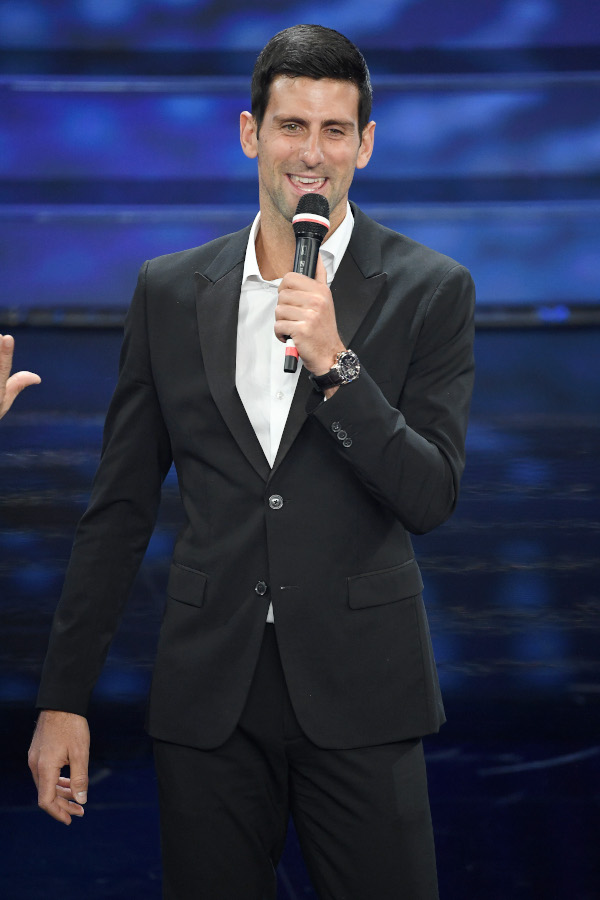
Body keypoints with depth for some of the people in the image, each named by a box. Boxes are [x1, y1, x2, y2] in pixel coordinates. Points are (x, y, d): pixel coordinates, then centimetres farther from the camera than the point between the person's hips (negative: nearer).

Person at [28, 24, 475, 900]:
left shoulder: (429, 290, 0)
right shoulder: (169, 291, 7)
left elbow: (432, 497, -6)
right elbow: (119, 507, 9)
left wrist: (335, 363, -19)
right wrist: (64, 696, 6)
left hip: (357, 692, -2)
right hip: (208, 692, 2)